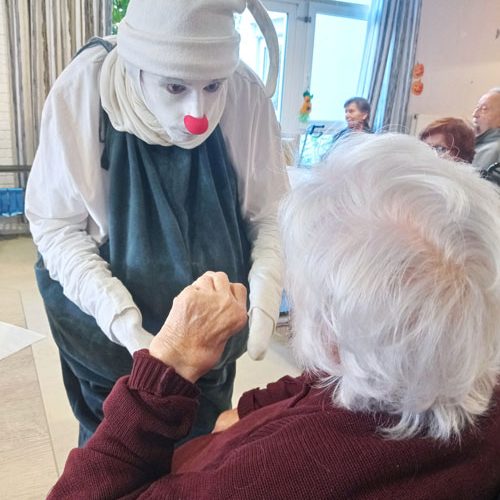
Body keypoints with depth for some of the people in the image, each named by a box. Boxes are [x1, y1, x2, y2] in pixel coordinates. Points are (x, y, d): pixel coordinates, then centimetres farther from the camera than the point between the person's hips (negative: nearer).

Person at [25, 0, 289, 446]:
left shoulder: (247, 96, -19)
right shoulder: (83, 92, -22)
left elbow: (270, 215, -11)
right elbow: (55, 225, -16)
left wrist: (265, 302, -26)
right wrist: (122, 321, -26)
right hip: (108, 335, -1)